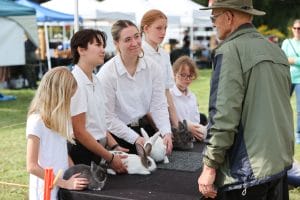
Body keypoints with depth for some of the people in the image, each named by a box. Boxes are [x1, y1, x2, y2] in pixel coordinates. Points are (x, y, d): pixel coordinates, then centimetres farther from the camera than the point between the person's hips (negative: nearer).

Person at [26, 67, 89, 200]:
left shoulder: (57, 119, 7)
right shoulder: (36, 121, -17)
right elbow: (32, 166, -17)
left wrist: (76, 175, -2)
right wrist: (64, 183, -18)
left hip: (63, 187, 7)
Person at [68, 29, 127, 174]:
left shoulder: (95, 80, 10)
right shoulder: (76, 83, -18)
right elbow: (79, 131, -19)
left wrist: (115, 146, 2)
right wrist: (110, 158, -16)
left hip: (98, 148, 8)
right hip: (82, 153, -8)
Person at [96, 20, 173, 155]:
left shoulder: (152, 67, -3)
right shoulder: (106, 74, -15)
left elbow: (158, 105, -4)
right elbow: (107, 117, -13)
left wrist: (166, 133, -20)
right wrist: (135, 138, -17)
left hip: (146, 127, 4)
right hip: (119, 133, -4)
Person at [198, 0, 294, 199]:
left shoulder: (230, 50, -13)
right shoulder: (276, 50, 11)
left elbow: (224, 115, -19)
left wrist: (210, 165, -11)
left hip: (247, 171, -7)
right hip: (281, 164, 8)